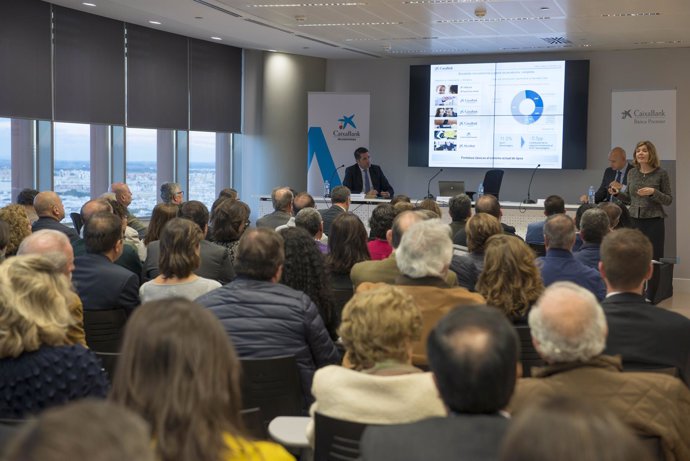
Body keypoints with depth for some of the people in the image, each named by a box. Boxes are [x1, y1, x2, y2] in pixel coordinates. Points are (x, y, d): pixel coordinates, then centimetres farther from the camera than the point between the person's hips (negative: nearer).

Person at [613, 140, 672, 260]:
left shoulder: (661, 173, -2)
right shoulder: (632, 173, 9)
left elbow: (668, 200, -2)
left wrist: (653, 192, -18)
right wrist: (618, 193, -1)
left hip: (653, 221, -3)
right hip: (634, 220, 4)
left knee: (654, 258, -4)